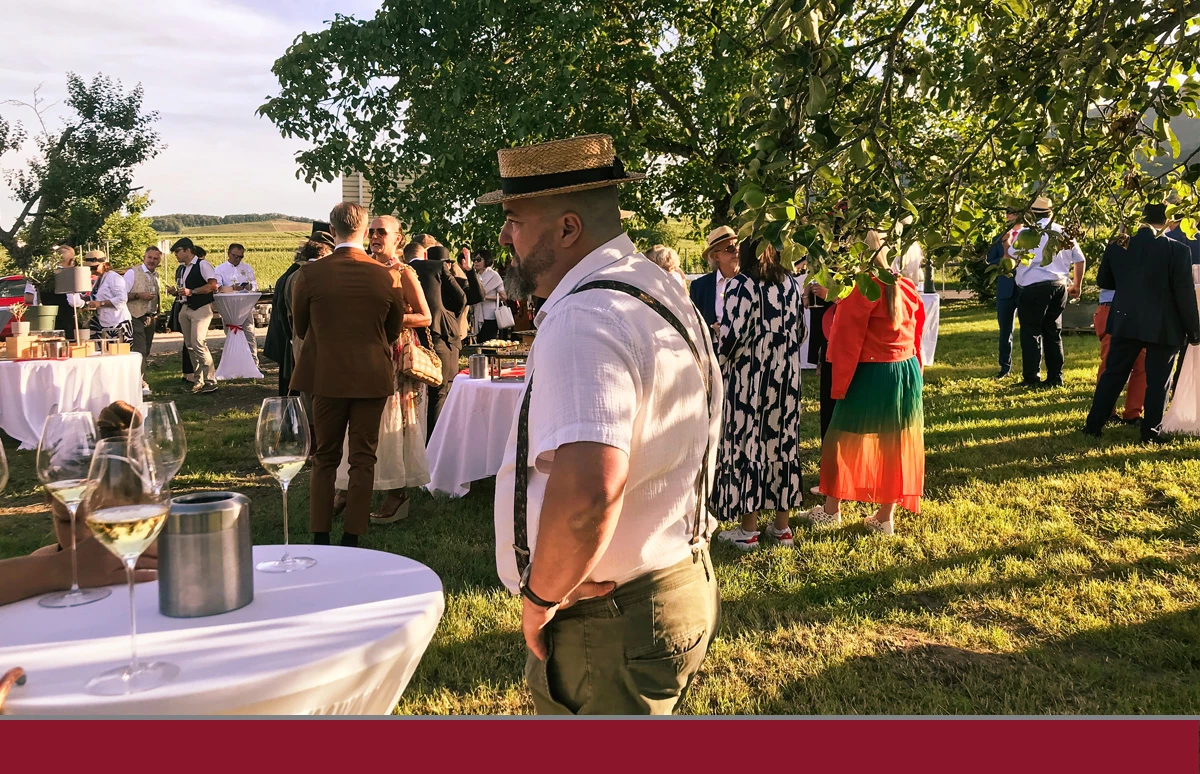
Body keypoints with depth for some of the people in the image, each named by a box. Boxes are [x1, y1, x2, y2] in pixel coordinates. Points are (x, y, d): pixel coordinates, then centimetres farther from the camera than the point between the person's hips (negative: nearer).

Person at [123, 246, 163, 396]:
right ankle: (141, 384, -15)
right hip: (136, 318, -7)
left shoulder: (156, 275, 15)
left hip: (151, 318, 7)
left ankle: (139, 380, 17)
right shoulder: (132, 273, -7)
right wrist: (139, 295, -21)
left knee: (146, 351, 9)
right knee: (139, 350, -14)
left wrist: (156, 314, 13)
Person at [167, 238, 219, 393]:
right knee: (190, 346, 9)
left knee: (198, 344, -17)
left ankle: (210, 380, -10)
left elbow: (213, 285, -19)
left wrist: (191, 291, -22)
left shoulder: (202, 264, -9)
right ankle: (199, 380, 17)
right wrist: (176, 292, 6)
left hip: (201, 309, -9)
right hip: (186, 309, 9)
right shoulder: (184, 268, 17)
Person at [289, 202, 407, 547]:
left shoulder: (310, 273, -9)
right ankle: (352, 536, 11)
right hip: (372, 377, 0)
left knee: (324, 457, 13)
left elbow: (299, 328, 5)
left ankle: (320, 536, 16)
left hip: (325, 376, 0)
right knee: (363, 458, 9)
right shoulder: (387, 277, -7)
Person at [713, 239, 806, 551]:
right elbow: (800, 331, 11)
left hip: (749, 378, -5)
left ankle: (748, 530, 10)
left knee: (748, 442, 3)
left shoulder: (740, 285, -14)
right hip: (786, 378, 6)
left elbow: (732, 334, -18)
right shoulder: (793, 284, 5)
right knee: (783, 441, 12)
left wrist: (719, 363, -1)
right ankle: (782, 526, 20)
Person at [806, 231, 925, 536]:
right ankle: (886, 517, 19)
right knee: (895, 444, 12)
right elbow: (916, 331, 13)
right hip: (907, 373, 6)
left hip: (870, 375, -6)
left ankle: (831, 510, 21)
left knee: (844, 439, 10)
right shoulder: (908, 287, 3)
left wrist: (839, 383, -7)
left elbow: (847, 340, -13)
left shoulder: (862, 289, -16)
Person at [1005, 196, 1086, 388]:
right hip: (1059, 286, 5)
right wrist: (1077, 285, 25)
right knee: (1053, 332, 13)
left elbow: (1011, 260, -7)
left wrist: (1007, 244, 12)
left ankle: (1032, 378, -4)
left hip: (1034, 287, -5)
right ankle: (1055, 377, 15)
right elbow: (1080, 260, 13)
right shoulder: (1063, 232, 10)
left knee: (1031, 332, -1)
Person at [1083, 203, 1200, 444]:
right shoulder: (1177, 250, -13)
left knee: (1113, 374, 12)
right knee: (1158, 381, 7)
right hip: (1164, 326, -3)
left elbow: (1103, 281, 9)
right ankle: (1150, 432, 11)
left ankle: (1094, 424, 14)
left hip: (1126, 322, 3)